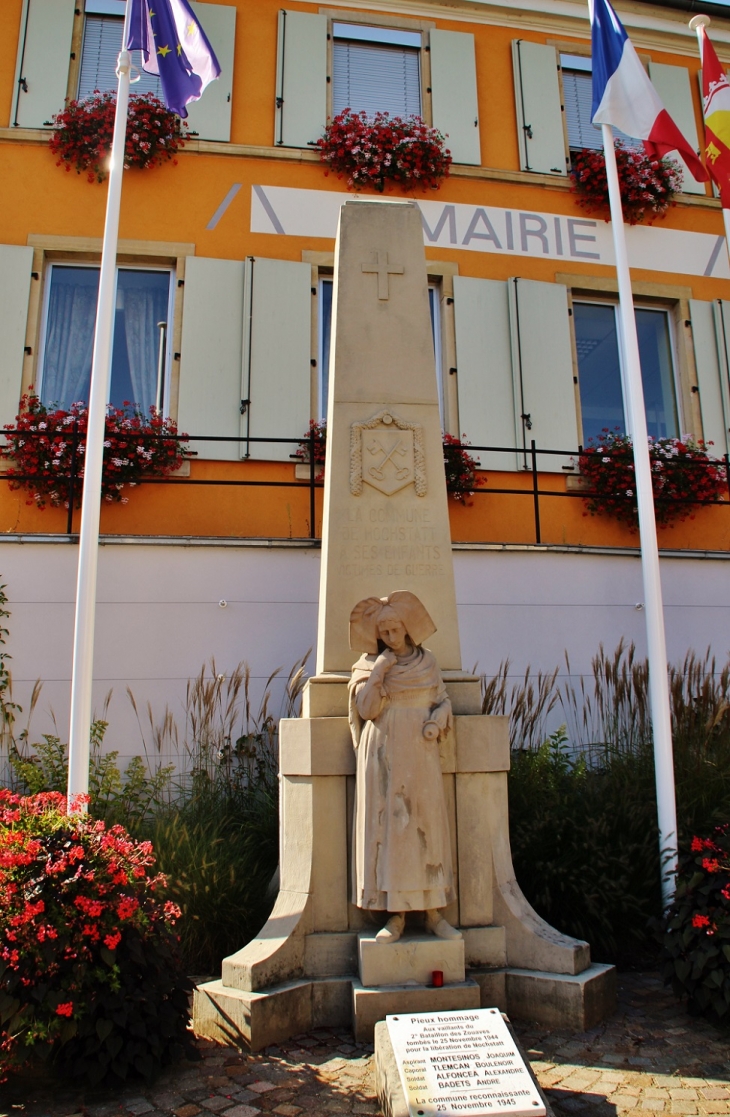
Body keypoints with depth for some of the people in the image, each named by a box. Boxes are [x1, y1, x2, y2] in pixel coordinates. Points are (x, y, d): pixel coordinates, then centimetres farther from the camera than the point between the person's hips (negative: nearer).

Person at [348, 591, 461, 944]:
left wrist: (438, 720, -9)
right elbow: (365, 709, -5)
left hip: (420, 757, 1)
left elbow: (443, 701, 11)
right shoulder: (368, 663, 5)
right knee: (387, 828, -3)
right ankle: (395, 915, 4)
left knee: (428, 826, 0)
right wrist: (378, 672, -11)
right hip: (383, 758, -1)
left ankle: (434, 913, 8)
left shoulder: (428, 661, 10)